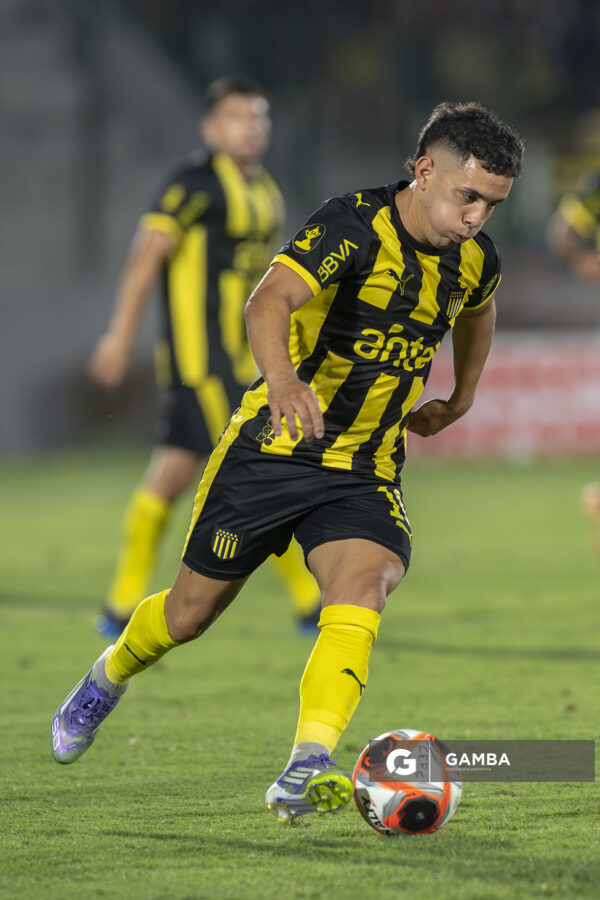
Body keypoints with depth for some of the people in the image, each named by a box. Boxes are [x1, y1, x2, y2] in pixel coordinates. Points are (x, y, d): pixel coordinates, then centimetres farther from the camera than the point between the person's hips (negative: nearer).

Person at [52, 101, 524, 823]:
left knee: (363, 589, -26)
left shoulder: (474, 259, 0)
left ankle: (306, 772, -34)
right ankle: (108, 678, 42)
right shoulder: (353, 225, -21)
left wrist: (459, 401, 30)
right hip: (272, 450, -4)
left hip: (366, 470, 4)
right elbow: (270, 301, -39)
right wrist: (283, 379, -57)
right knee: (191, 612, 10)